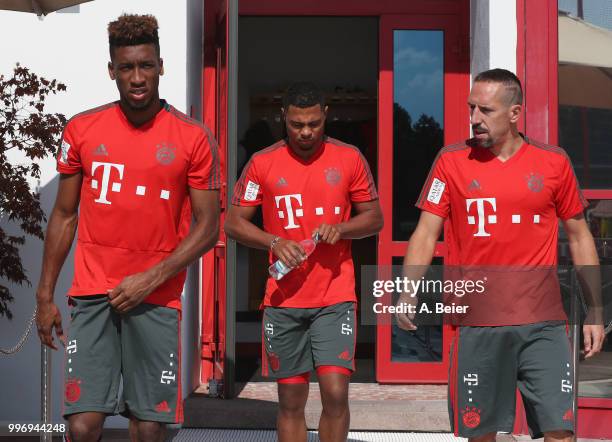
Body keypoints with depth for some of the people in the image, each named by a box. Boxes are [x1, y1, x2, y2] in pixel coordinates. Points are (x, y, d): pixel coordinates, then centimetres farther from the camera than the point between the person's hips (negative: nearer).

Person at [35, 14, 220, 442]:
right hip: (92, 295, 1)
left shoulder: (194, 139, -1)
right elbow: (64, 216, 11)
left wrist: (151, 279, -11)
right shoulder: (82, 130, 5)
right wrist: (45, 295, 8)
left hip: (157, 299, -1)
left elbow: (208, 228, -1)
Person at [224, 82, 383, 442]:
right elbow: (234, 223, 5)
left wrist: (341, 228, -11)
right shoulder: (263, 163, 2)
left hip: (335, 296, -1)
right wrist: (275, 242, -12)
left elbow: (375, 218, 9)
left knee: (335, 392, -11)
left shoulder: (350, 158, 3)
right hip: (284, 300, 1)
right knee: (291, 401, 5)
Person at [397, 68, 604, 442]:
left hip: (543, 324, 0)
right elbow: (426, 233, 2)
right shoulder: (452, 161, 2)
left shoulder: (553, 162, 3)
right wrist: (408, 291, -14)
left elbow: (579, 236, 10)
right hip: (476, 325, 0)